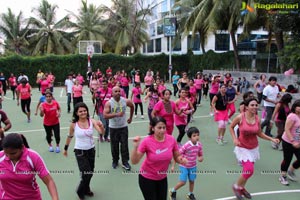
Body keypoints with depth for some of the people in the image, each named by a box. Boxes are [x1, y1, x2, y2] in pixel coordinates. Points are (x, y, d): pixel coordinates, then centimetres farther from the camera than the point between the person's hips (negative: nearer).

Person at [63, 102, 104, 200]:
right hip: (80, 151, -3)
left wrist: (101, 126, -43)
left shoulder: (92, 121, -11)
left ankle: (86, 189, 44)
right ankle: (80, 191, 21)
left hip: (91, 149, 3)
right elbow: (70, 137, 3)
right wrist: (65, 149, 12)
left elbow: (101, 132, -22)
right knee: (87, 173, -7)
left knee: (90, 173, 16)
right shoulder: (74, 124, -13)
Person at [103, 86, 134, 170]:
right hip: (113, 128, -1)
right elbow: (105, 115, -22)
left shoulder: (125, 101, -6)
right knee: (114, 145, 10)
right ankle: (115, 161, 28)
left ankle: (125, 162, 13)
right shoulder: (109, 103, -13)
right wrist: (116, 114, -32)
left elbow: (132, 106, 16)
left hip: (123, 127, 1)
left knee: (124, 145, 1)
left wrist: (130, 117, 19)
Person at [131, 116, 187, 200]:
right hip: (147, 178, -3)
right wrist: (135, 147, -36)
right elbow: (134, 161, -20)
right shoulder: (147, 141, -23)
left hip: (162, 178, 4)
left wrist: (182, 160, -23)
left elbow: (177, 157, -1)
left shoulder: (171, 139, -15)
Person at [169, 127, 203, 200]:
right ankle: (173, 191, 25)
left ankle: (190, 194, 39)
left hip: (193, 166, 5)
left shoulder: (199, 145, -12)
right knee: (183, 182, -3)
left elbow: (201, 155, 3)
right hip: (184, 166, -4)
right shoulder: (186, 146, -28)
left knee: (192, 181, 13)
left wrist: (200, 158, -21)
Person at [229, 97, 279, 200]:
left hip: (253, 148, 5)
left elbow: (260, 133, 6)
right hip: (242, 148, -5)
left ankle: (241, 188, 42)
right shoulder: (240, 117, -18)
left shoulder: (257, 119, -6)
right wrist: (234, 139, -13)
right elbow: (231, 127, -2)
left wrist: (272, 139, -5)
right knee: (249, 170, -14)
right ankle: (236, 187, 14)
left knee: (248, 170, 16)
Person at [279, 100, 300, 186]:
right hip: (288, 142, -7)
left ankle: (291, 171, 34)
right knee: (287, 160, 6)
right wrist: (293, 141, -25)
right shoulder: (292, 116, -20)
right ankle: (283, 176, 27)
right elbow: (287, 129, -23)